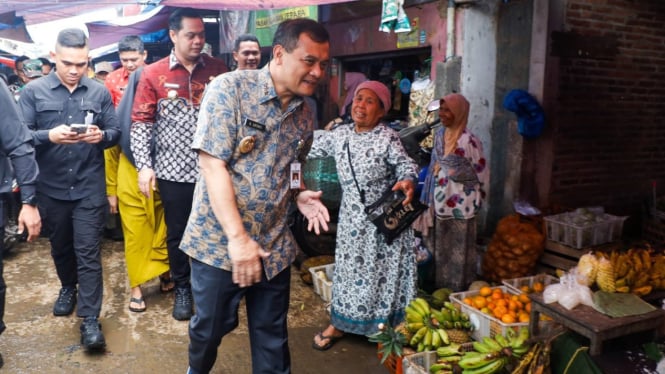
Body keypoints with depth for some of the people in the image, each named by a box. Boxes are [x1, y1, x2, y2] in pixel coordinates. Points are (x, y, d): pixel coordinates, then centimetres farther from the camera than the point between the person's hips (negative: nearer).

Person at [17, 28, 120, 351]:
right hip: (51, 187, 1)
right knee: (60, 246, 19)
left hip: (89, 187, -1)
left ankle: (90, 319, 3)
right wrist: (50, 135, -24)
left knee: (88, 251, -2)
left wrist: (101, 136, -19)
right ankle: (68, 288, 45)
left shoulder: (100, 92, 3)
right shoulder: (33, 91, -1)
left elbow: (115, 132, 4)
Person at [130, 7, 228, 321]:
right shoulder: (153, 74, -2)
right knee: (177, 233, 13)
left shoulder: (218, 69, 2)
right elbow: (141, 123, -1)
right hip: (174, 171, -1)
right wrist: (144, 166, -8)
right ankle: (182, 288, 33)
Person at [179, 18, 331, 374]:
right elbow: (212, 165, -18)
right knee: (210, 327, 15)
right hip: (219, 240, -4)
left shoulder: (305, 114, 5)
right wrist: (237, 238, -23)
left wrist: (297, 196, -4)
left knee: (272, 335, 13)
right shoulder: (229, 88, -12)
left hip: (274, 245, 4)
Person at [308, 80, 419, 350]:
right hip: (352, 216, 5)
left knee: (383, 270, 3)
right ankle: (339, 324, 27)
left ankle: (387, 327, 19)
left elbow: (405, 164, -21)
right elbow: (313, 148, 16)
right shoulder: (340, 134, 5)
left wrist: (407, 181, -42)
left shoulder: (387, 137, -11)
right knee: (349, 266, 13)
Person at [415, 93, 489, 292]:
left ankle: (458, 292, 20)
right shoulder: (440, 133, 5)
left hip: (459, 205, -7)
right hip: (440, 202, 7)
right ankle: (439, 288, 32)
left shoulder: (468, 140, -17)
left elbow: (482, 174, -12)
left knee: (458, 250, 5)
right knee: (438, 246, 16)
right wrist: (430, 199, 12)